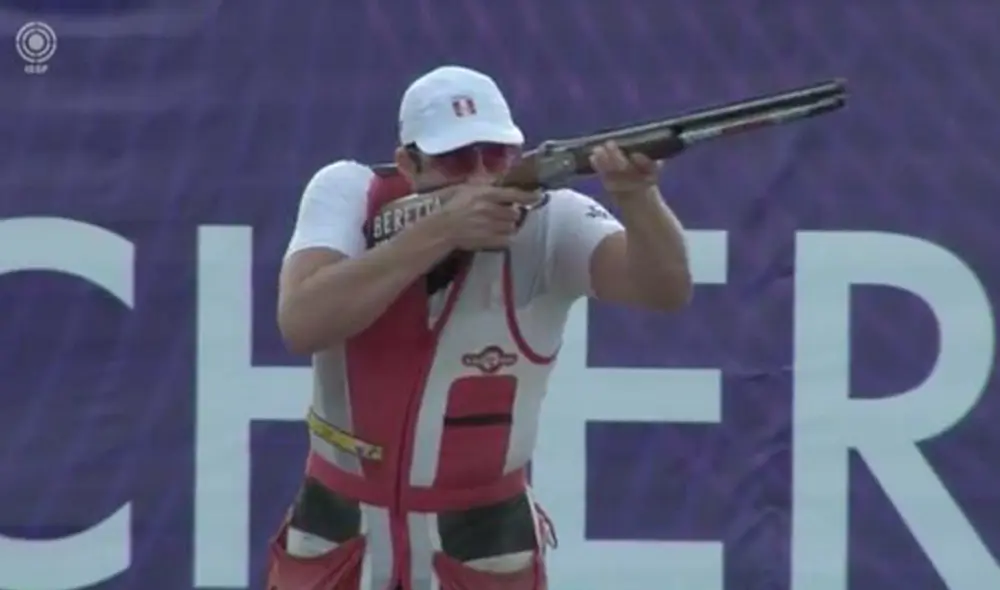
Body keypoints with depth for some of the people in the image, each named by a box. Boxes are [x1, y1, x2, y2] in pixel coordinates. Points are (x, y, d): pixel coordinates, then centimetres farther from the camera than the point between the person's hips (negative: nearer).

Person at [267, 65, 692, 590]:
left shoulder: (549, 223, -13)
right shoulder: (349, 194, -11)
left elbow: (667, 290, -31)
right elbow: (301, 324, -28)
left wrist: (636, 195, -52)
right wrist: (440, 230, -34)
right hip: (335, 545, 1)